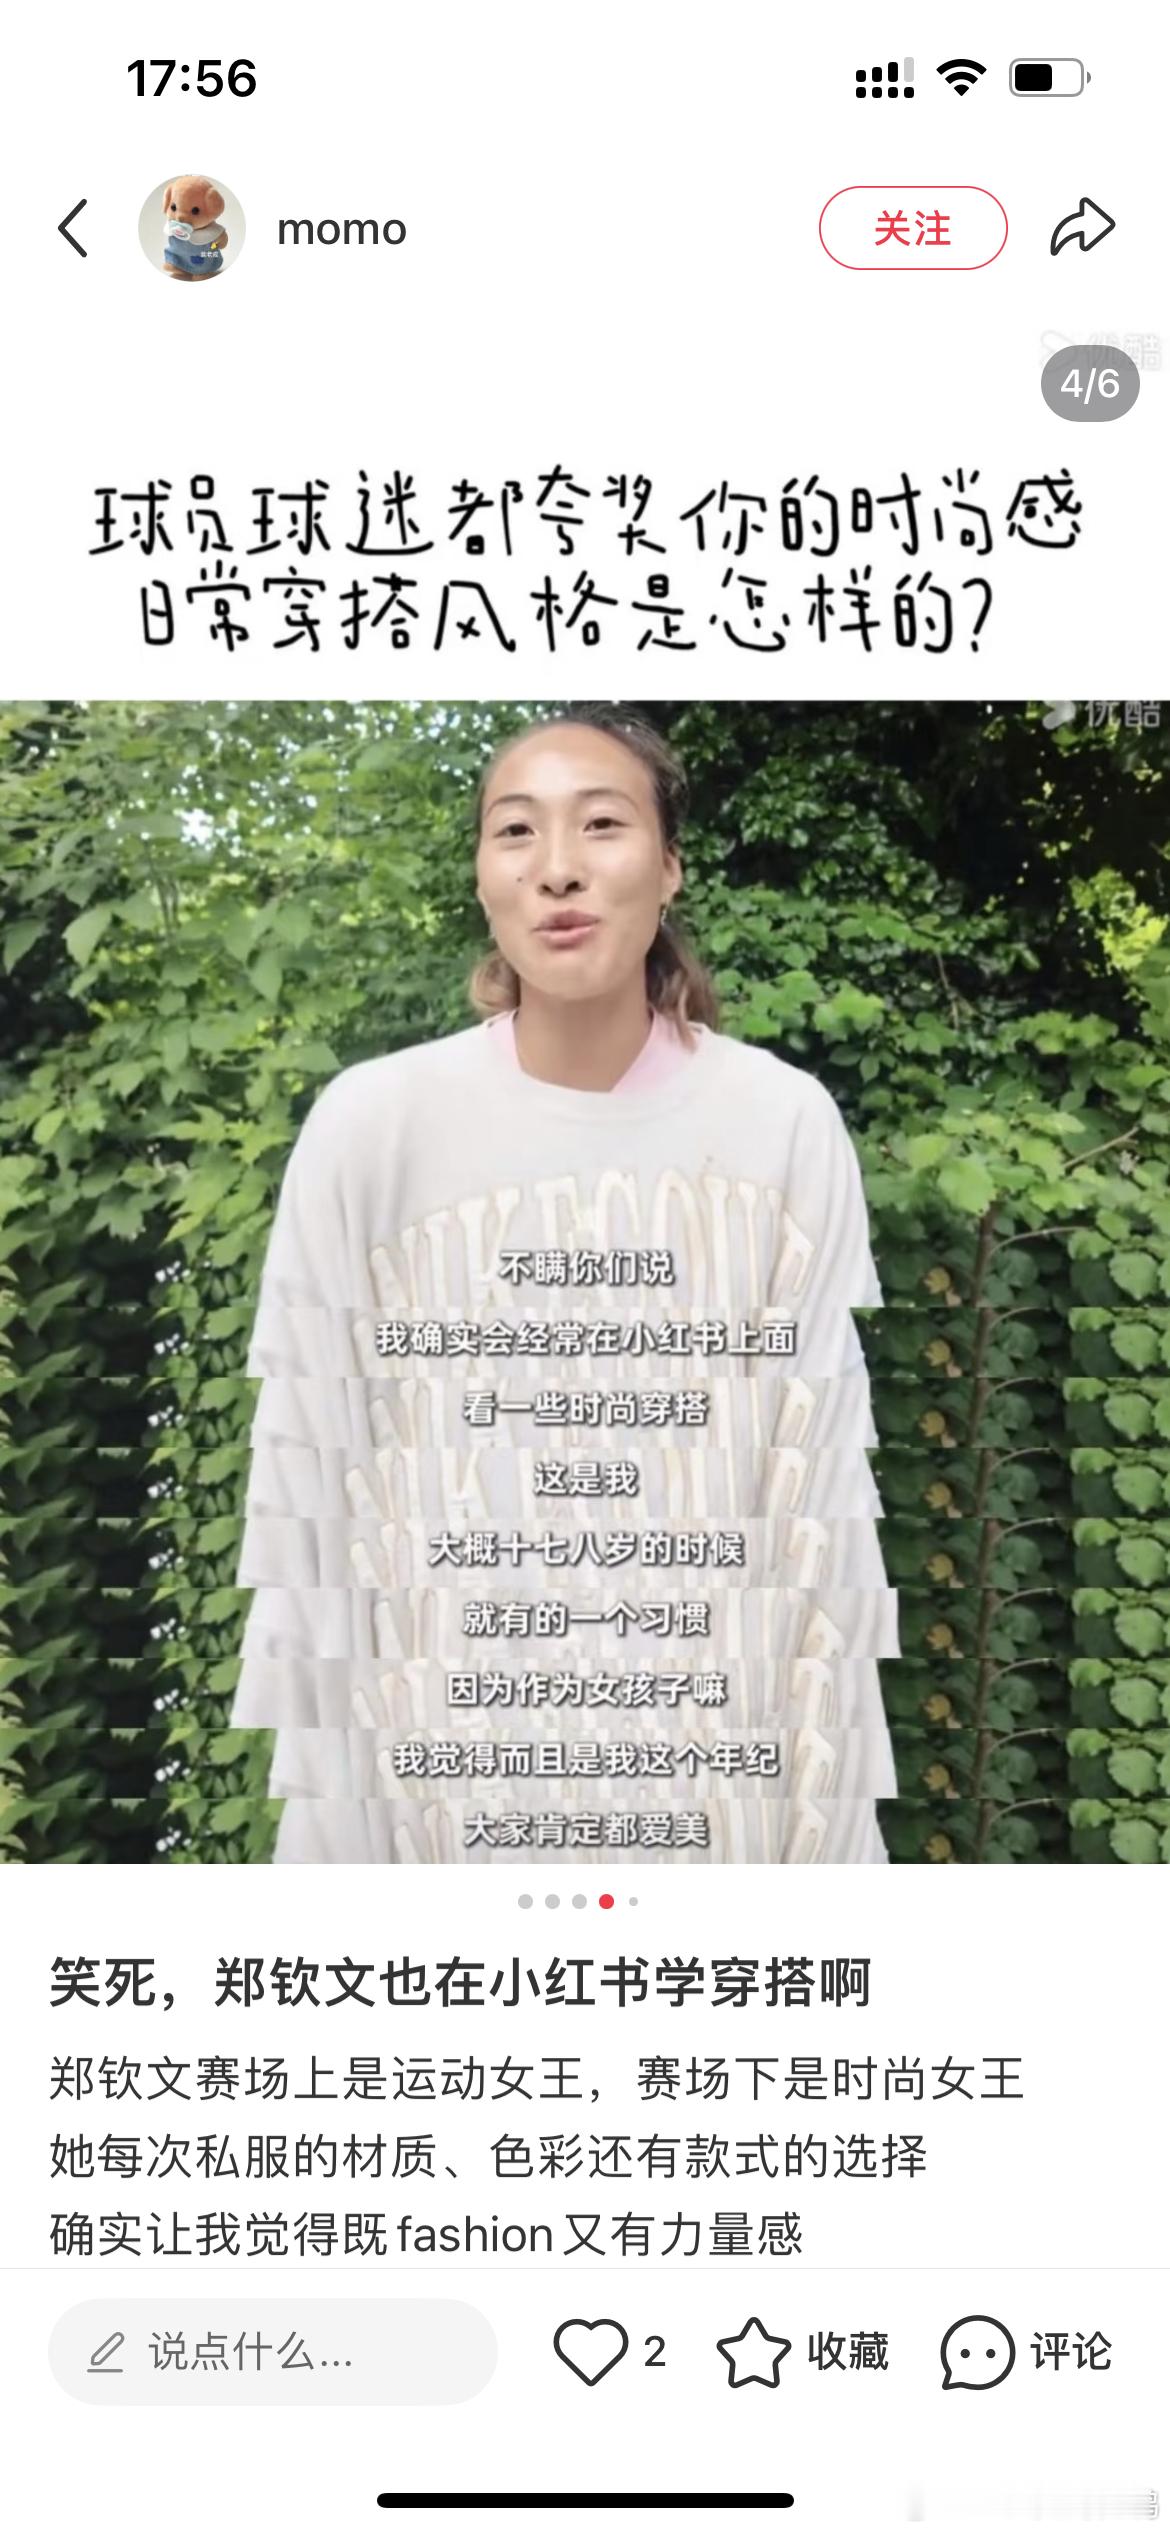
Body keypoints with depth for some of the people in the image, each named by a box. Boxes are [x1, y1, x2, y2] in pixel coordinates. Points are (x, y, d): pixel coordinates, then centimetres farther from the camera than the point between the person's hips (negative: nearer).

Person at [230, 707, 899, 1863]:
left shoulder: (786, 1126, -6)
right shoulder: (370, 1124, -7)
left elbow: (820, 1486, -3)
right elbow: (312, 1489, -3)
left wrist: (819, 1809, -3)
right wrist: (331, 1817, -3)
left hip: (712, 1751, 0)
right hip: (451, 1745, 0)